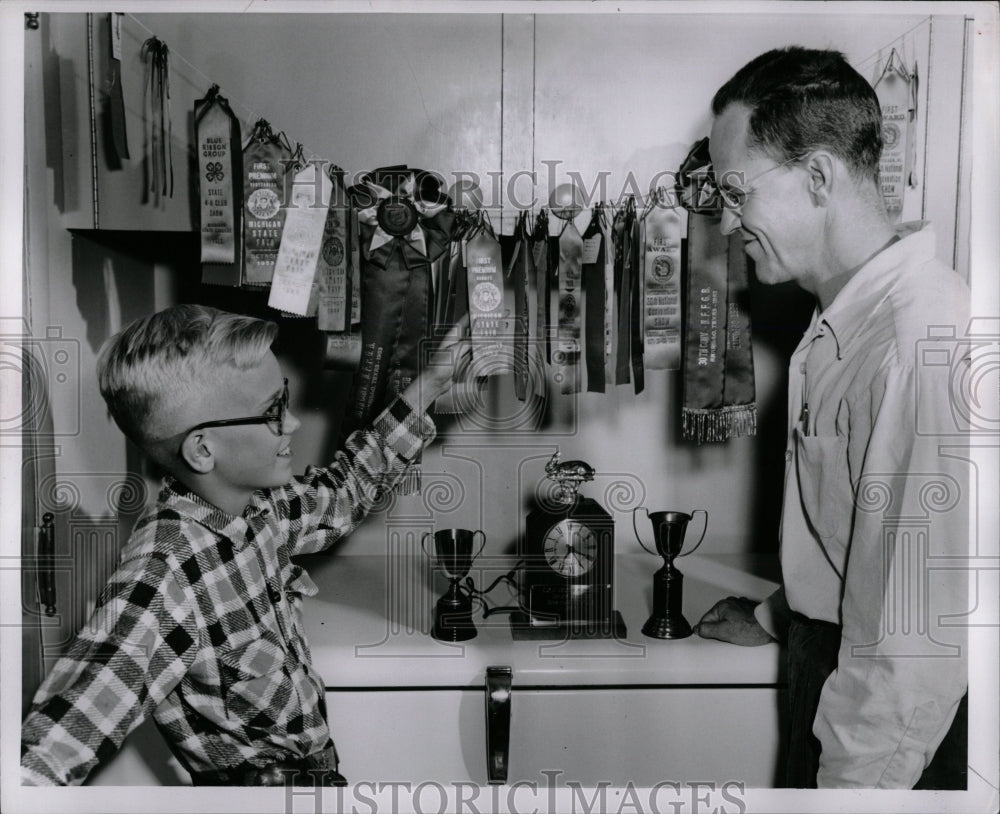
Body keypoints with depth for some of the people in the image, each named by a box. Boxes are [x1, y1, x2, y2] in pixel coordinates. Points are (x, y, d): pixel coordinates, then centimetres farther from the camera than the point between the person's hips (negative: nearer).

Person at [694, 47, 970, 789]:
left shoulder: (924, 342, -28)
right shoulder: (847, 319, 4)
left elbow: (920, 632, -28)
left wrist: (852, 780, -21)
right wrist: (777, 617, 24)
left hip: (896, 716, -8)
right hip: (829, 652, 9)